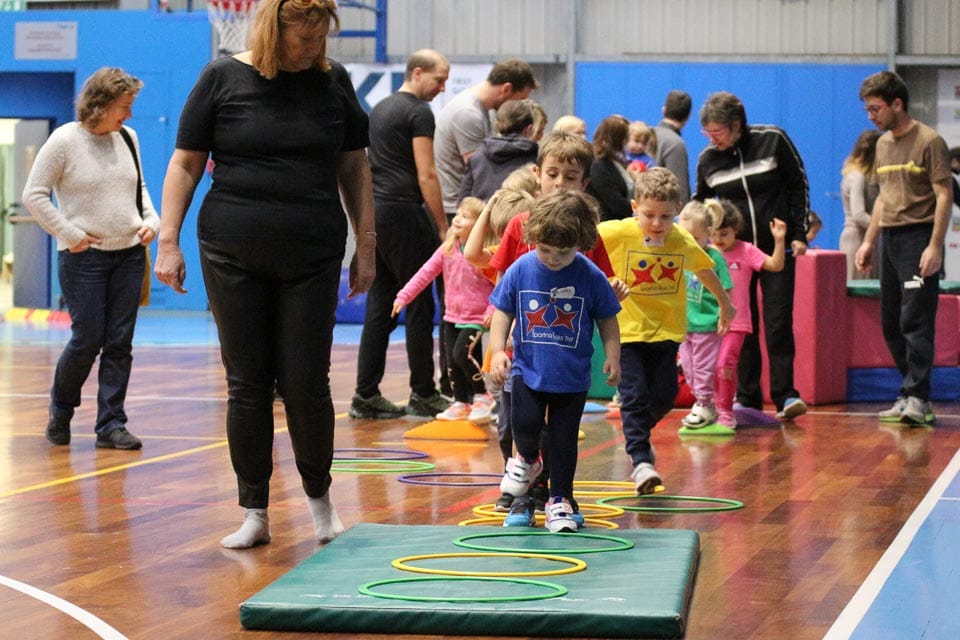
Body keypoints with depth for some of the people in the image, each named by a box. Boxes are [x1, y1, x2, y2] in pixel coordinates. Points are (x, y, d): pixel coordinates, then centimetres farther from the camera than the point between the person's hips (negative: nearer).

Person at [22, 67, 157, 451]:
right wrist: (70, 234, -10)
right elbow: (33, 195, -7)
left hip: (130, 253, 5)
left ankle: (111, 424, 7)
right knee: (88, 339, -5)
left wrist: (150, 221, 4)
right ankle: (60, 411, 19)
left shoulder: (127, 138, 9)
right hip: (84, 257, -5)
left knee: (120, 343, 3)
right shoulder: (65, 140, -8)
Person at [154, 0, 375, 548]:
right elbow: (186, 163, 3)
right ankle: (255, 514, 12)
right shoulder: (223, 78, 0)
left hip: (313, 257, 1)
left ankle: (319, 496, 22)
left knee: (306, 384, 0)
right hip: (233, 256, -1)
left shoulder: (333, 80, 6)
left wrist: (366, 243, 9)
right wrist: (169, 242, -2)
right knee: (247, 385, 3)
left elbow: (354, 166, 12)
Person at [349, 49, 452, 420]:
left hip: (374, 211, 9)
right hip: (403, 214, -9)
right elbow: (426, 175, -12)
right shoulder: (418, 112, -7)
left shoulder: (380, 109, 20)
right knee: (419, 306, -2)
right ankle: (423, 395, 1)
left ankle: (366, 396, 7)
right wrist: (443, 227, -9)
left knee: (379, 306, 8)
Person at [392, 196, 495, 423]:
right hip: (452, 316, 7)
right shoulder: (448, 249, 3)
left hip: (475, 319, -7)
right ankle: (461, 403, 24)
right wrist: (404, 296, 3)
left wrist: (492, 311, -26)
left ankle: (481, 396, 2)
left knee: (462, 354, -19)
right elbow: (426, 273, 6)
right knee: (452, 361, 9)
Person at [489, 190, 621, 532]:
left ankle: (560, 499, 20)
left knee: (564, 440, 4)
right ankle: (527, 459, 21)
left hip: (572, 376, -1)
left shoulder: (592, 277, -9)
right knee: (525, 422, -14)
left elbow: (607, 320, 3)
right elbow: (502, 312, 2)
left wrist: (612, 356, -4)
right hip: (528, 370, 1)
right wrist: (498, 350, -9)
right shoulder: (520, 270, -6)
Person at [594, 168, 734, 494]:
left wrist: (725, 304, 29)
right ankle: (640, 461, -8)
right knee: (635, 395, -10)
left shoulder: (684, 242, -2)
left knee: (664, 395, 6)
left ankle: (638, 433, 35)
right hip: (627, 330, -3)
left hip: (666, 330, 3)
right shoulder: (618, 233, -13)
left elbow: (705, 270, 16)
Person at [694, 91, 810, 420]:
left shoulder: (773, 140, -8)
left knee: (778, 322, -5)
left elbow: (798, 186, 0)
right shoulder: (707, 159, -1)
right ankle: (747, 399, 8)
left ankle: (785, 395, -2)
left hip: (777, 247, -2)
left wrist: (799, 234, -4)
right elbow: (700, 206, 14)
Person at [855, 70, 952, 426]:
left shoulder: (929, 142, -8)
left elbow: (943, 196, -12)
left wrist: (935, 247, -18)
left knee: (915, 321, -12)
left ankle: (918, 399, -12)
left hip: (918, 237, -8)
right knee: (891, 323, 8)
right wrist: (868, 241, 19)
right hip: (889, 237, 8)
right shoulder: (884, 143, 15)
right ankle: (911, 395, 16)